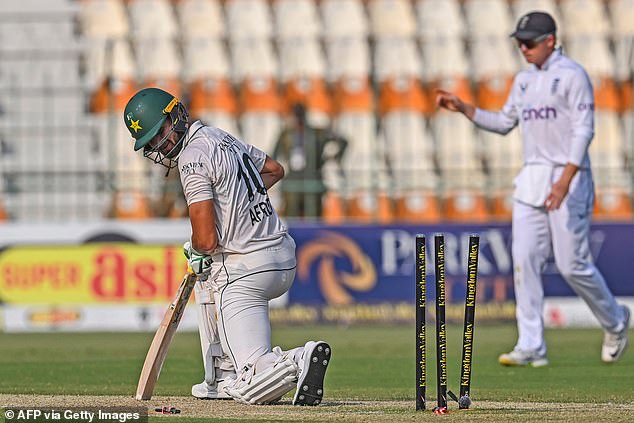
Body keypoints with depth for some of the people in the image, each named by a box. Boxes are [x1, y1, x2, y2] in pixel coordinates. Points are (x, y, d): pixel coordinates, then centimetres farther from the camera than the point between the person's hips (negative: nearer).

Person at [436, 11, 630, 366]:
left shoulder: (572, 75, -9)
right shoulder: (525, 79, 15)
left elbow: (584, 130, -15)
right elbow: (504, 123, 22)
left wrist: (565, 180, -25)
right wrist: (463, 108, 9)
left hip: (568, 177, -7)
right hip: (532, 178, 7)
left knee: (572, 264, -6)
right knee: (525, 261, -3)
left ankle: (615, 321, 19)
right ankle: (532, 347, -3)